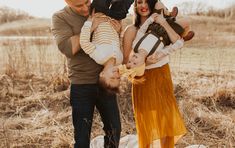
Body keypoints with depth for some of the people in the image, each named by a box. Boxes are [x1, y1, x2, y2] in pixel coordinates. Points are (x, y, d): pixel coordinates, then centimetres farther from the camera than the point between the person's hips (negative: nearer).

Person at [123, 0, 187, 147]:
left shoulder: (160, 26, 2)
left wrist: (164, 23, -19)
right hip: (144, 80, -3)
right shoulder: (131, 30, -7)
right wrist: (145, 60, -25)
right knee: (149, 123, 8)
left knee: (166, 118, 11)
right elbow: (127, 61, -9)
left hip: (163, 77, 3)